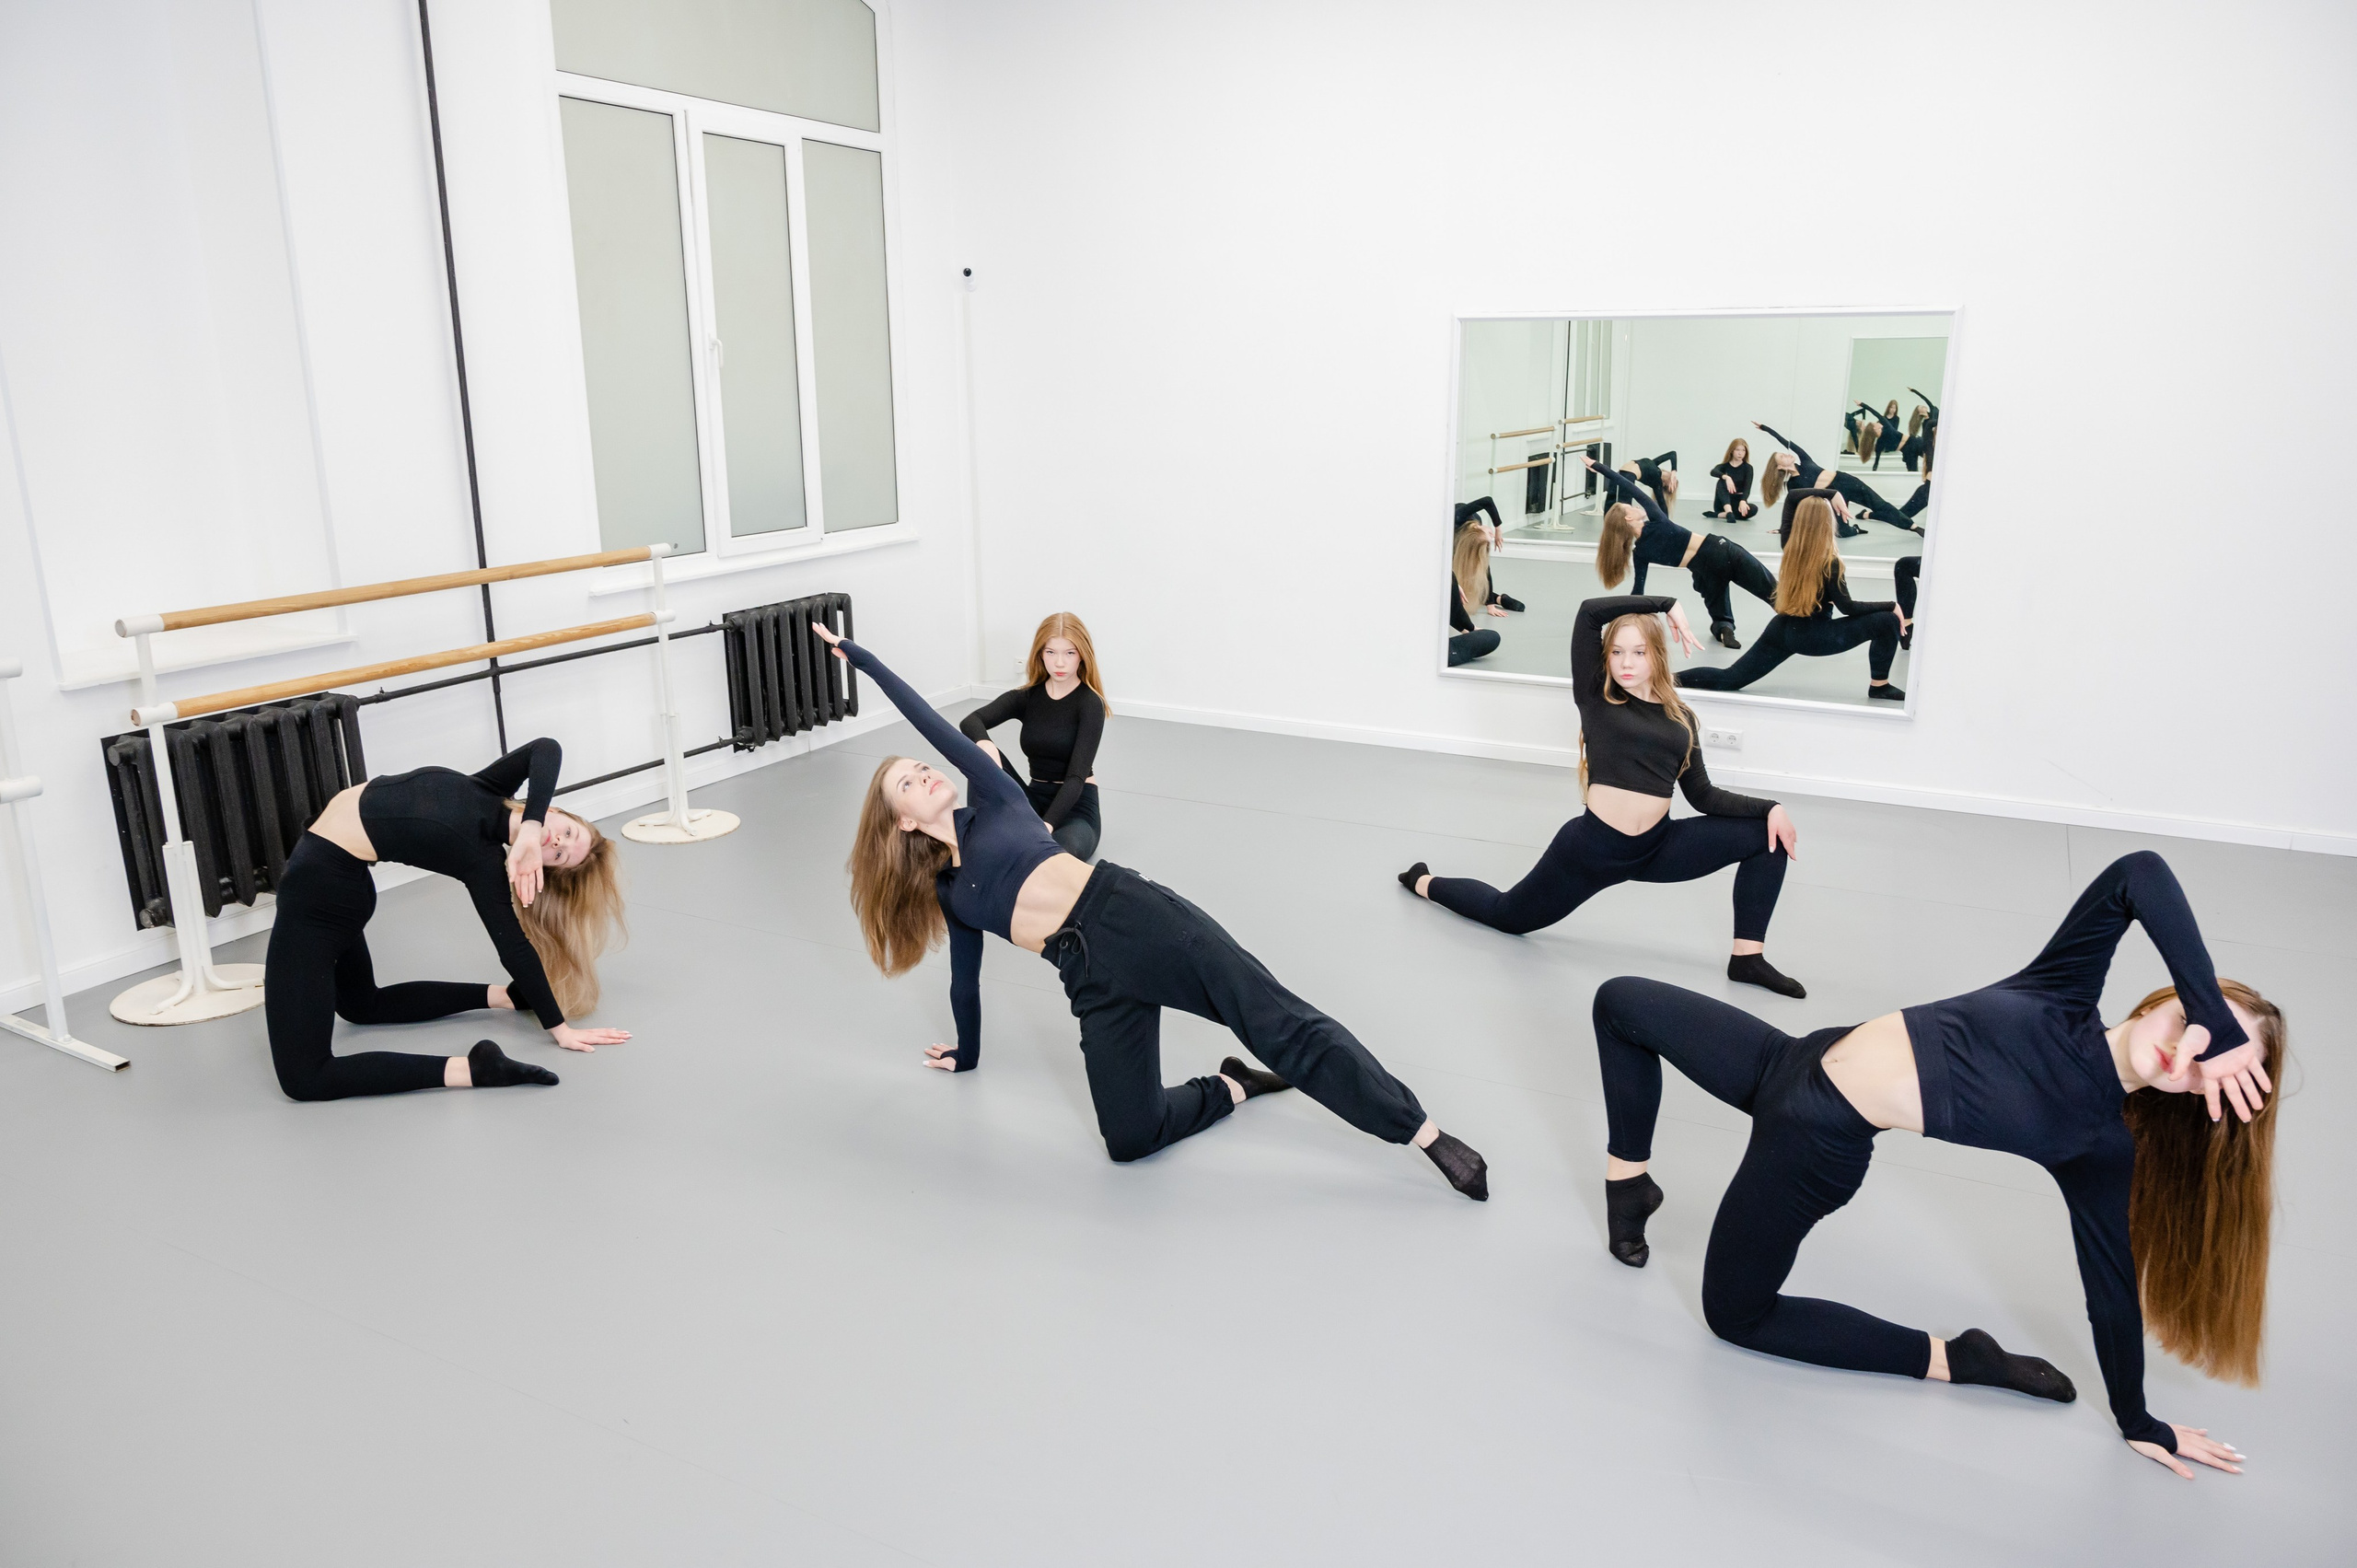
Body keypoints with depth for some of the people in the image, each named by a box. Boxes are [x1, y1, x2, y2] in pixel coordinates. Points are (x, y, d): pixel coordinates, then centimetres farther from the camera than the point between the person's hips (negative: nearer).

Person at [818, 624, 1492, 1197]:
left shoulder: (992, 801, 14)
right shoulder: (947, 892, 19)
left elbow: (927, 717, 17)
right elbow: (964, 980, 31)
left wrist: (856, 652, 21)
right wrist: (966, 1053, 42)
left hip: (1133, 914, -3)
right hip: (1091, 973, 3)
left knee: (1281, 1023, -15)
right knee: (1130, 1137, -14)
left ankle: (1430, 1136, -15)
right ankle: (1232, 1087, 13)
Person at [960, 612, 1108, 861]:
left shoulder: (1090, 703, -10)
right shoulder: (1027, 697, 3)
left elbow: (1076, 776, -19)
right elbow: (970, 722, -15)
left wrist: (1045, 826, -35)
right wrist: (986, 747, -40)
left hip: (1075, 806, -5)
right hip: (1034, 799, 5)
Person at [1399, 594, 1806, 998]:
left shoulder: (1679, 716, 5)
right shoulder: (1596, 697, -5)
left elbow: (1702, 795, 4)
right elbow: (1590, 612, -18)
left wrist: (1769, 808, -8)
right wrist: (1667, 605, -12)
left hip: (1657, 847, 4)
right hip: (1593, 846, -4)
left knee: (1766, 834, -7)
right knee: (1507, 916, 13)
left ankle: (1748, 956, -2)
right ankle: (1423, 882, 43)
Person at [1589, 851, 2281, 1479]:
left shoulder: (2103, 1142, -12)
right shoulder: (2069, 991, -10)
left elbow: (2112, 1286, -3)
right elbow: (2138, 874, -23)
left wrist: (2139, 1423, 2)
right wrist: (2213, 1021, -26)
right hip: (1796, 1063, 4)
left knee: (1735, 1313, 4)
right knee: (1620, 1001, 7)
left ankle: (1952, 1361, 14)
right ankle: (1630, 1189, 24)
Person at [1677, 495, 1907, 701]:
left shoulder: (1790, 549, 2)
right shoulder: (1830, 562, -15)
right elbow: (1848, 607, -14)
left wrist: (1830, 494, 15)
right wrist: (1892, 606, -6)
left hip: (1781, 629, 6)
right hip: (1811, 636, -6)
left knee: (1728, 679, 5)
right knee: (1887, 621, -3)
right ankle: (1879, 686, 8)